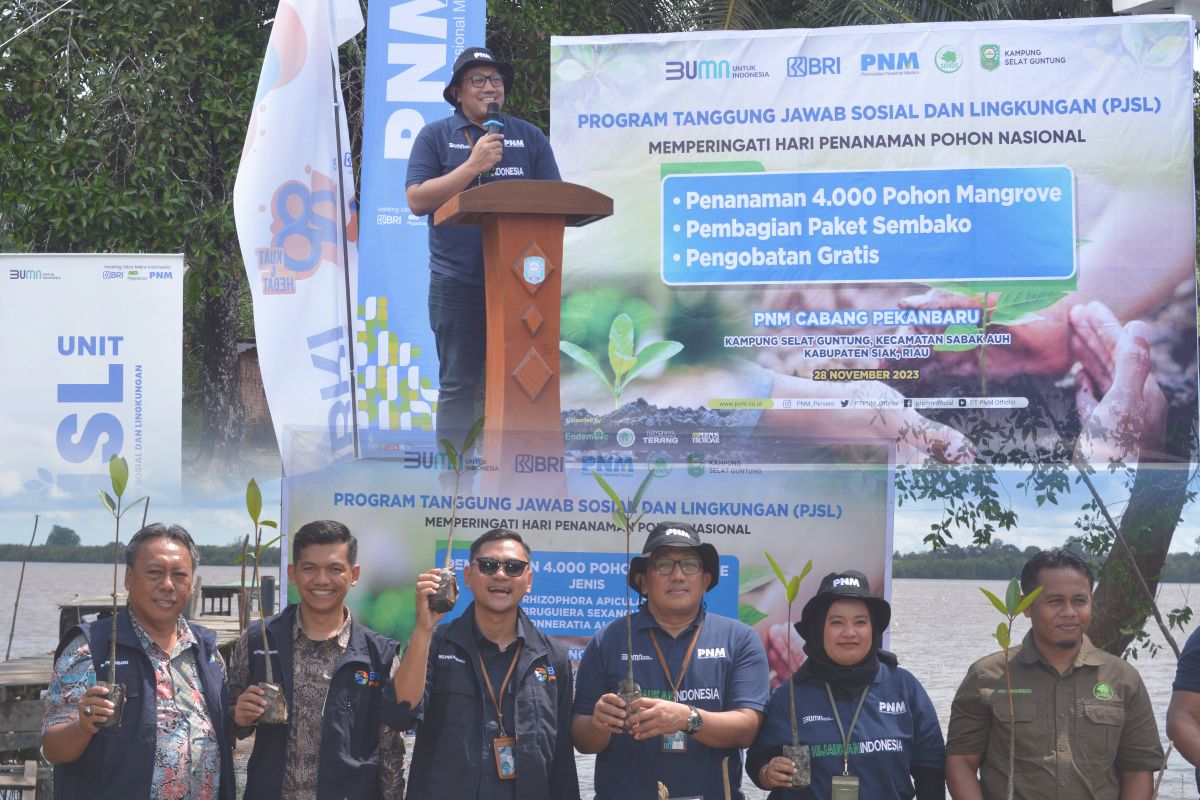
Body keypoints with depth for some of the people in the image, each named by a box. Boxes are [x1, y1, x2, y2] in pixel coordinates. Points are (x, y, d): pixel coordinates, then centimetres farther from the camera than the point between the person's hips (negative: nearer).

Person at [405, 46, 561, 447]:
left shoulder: (530, 137, 14)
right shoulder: (435, 136, 7)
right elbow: (417, 200, -5)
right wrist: (473, 166, -10)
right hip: (458, 280, -2)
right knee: (458, 384, 1)